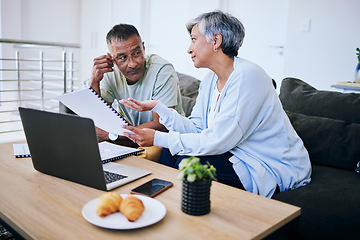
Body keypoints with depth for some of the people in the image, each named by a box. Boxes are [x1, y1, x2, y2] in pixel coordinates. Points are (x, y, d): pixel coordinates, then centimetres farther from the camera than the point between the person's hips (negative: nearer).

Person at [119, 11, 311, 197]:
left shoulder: (248, 76, -23)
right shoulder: (210, 81, 6)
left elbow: (218, 140, -26)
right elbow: (196, 128, 0)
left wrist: (158, 138, -23)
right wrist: (157, 107, -7)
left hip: (274, 170, -7)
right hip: (240, 155, 8)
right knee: (170, 154, -5)